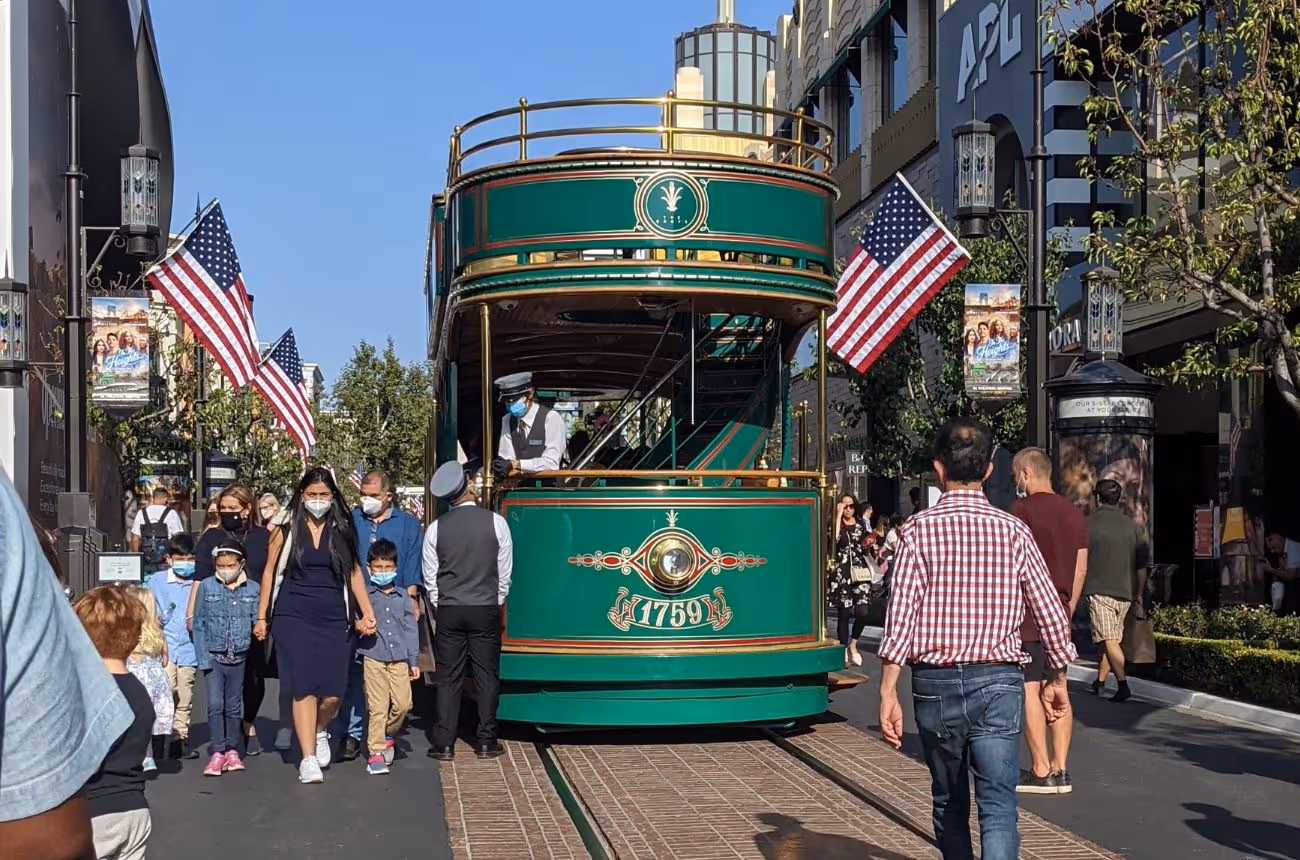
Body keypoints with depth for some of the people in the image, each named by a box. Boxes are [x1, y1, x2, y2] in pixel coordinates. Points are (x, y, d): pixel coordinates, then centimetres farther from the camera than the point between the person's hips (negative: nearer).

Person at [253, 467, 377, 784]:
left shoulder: (342, 531, 8)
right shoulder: (287, 531, 3)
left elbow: (354, 573, 12)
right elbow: (270, 572, 9)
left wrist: (368, 614, 6)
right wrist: (261, 618, 7)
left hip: (333, 619, 2)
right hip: (293, 618, -1)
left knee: (333, 692, -4)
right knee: (303, 688, -7)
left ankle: (319, 732, 28)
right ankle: (308, 758, -1)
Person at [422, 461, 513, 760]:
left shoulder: (436, 528, -3)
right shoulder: (496, 522, -5)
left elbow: (430, 577, 2)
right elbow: (505, 572, 1)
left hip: (449, 611, 1)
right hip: (486, 610, -1)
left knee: (448, 678, 5)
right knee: (487, 676, 7)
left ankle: (444, 744, 6)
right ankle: (486, 741, 9)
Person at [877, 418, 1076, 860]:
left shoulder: (919, 529, -4)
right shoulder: (1013, 530, 1)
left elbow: (901, 613, -12)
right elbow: (1050, 613, 4)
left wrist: (887, 693, -10)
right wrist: (1057, 678, 18)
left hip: (935, 682, 0)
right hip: (998, 682, 0)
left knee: (949, 804, 18)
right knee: (998, 805, -4)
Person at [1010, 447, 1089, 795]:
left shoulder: (1021, 509, -10)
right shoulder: (1075, 514, 12)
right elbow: (1081, 568, 14)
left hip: (1026, 614, -7)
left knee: (1029, 691, -3)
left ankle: (1040, 771, -2)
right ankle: (1060, 769, 10)